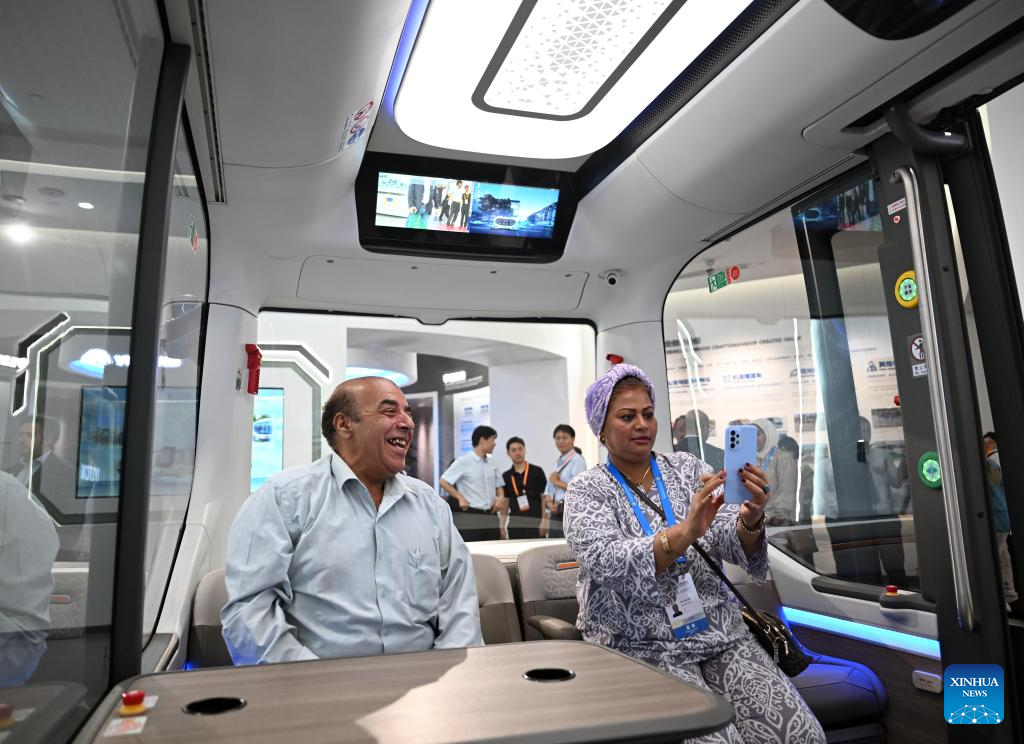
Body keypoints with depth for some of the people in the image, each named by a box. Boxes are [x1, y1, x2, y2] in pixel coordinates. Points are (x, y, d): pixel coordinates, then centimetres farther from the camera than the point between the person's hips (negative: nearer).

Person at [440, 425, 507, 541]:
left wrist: (501, 497, 0)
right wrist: (460, 498, -11)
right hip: (471, 515, -6)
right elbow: (443, 481, -6)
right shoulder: (463, 462, -8)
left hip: (491, 515, 6)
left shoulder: (492, 463, 10)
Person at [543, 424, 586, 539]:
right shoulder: (557, 462, 17)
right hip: (555, 513, 7)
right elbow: (549, 490, 15)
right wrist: (549, 502, -6)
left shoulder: (577, 460, -5)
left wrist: (558, 482, -7)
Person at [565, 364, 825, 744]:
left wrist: (749, 521, -27)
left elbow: (731, 545, -4)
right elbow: (607, 563, -21)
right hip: (642, 647, -3)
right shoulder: (586, 490, -3)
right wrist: (684, 533, -36)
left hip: (717, 632, 4)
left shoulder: (687, 467, 6)